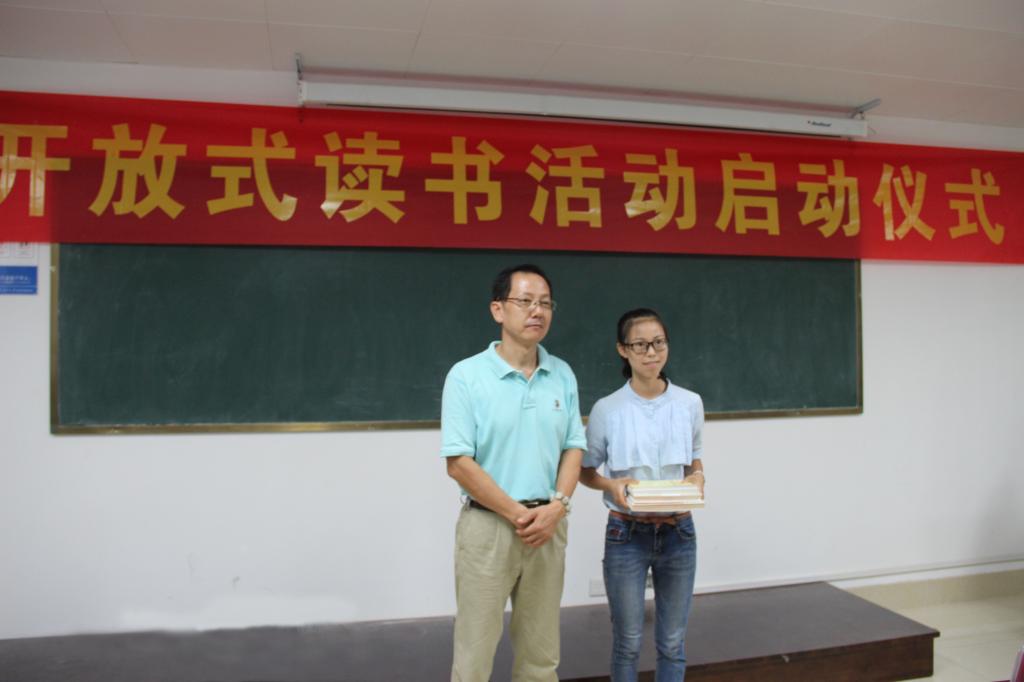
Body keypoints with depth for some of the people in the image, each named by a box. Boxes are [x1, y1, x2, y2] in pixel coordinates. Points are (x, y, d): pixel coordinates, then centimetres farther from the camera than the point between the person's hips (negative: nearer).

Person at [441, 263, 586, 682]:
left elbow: (574, 447, 8)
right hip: (488, 525, -4)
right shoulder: (466, 376, -9)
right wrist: (519, 514, -13)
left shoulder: (563, 375, 6)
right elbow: (459, 463, -12)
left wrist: (556, 506, -8)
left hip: (548, 526, 4)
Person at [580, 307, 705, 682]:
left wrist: (697, 478, -10)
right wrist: (611, 485, -18)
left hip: (678, 532, 2)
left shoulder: (690, 403, -1)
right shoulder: (607, 409, -8)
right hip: (627, 535, -2)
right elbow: (586, 472, 3)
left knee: (672, 642, 13)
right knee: (628, 642, 9)